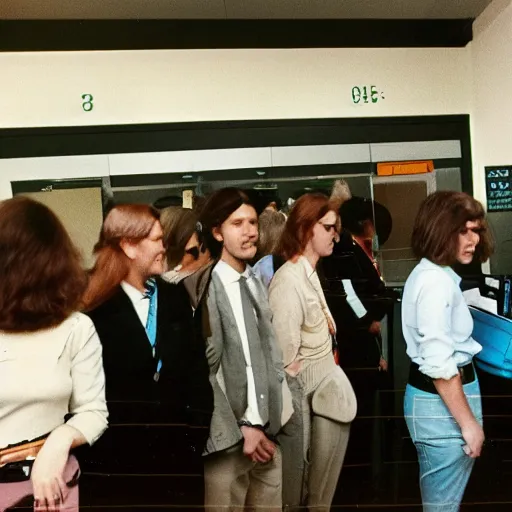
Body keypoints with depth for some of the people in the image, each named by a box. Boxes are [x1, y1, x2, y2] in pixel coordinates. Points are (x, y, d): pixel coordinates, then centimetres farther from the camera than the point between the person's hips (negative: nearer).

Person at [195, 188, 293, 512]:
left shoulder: (258, 283, 8)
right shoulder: (204, 288, -13)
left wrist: (269, 425, 5)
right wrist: (241, 432, -10)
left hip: (266, 434, 6)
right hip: (230, 441, -6)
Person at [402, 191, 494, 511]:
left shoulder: (431, 274, 11)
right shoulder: (436, 281, -20)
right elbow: (439, 365, -24)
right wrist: (469, 422, -16)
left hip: (437, 395, 10)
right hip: (440, 402, -10)